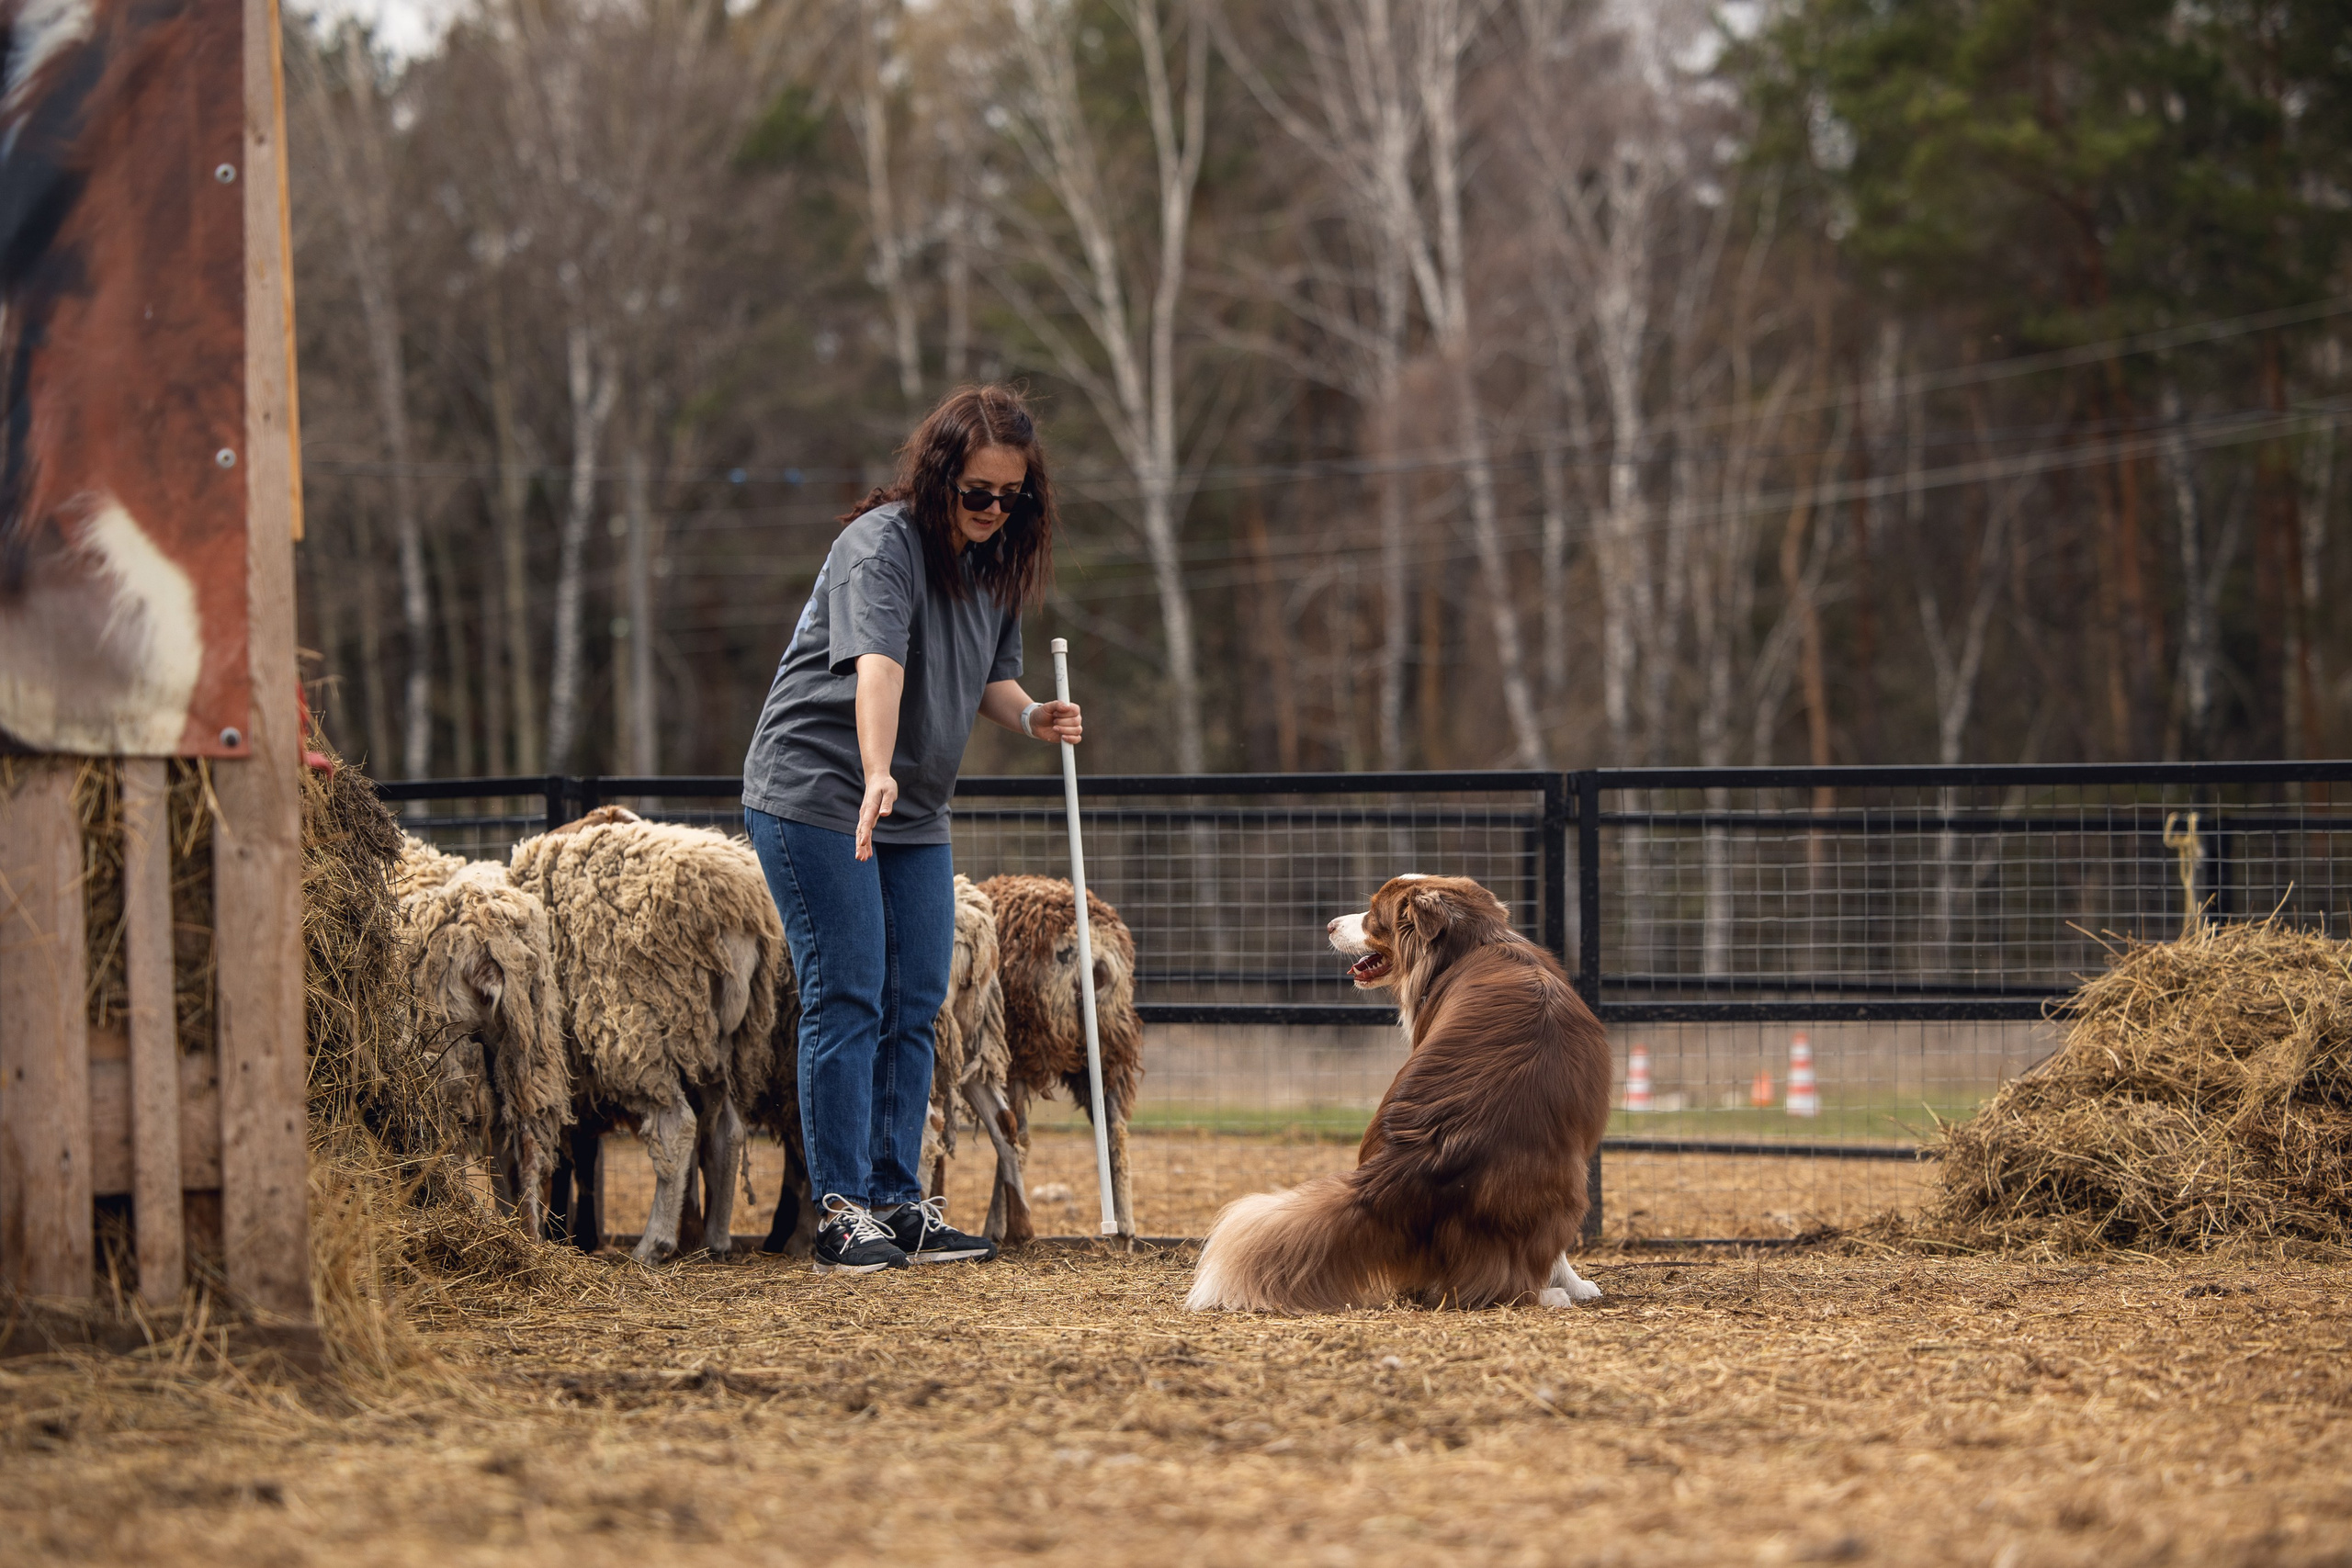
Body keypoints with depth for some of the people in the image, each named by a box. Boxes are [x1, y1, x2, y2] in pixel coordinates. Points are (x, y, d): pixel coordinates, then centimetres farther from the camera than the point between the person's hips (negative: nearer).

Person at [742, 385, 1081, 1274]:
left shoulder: (996, 563, 7)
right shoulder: (882, 545, -19)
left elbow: (989, 676, 19)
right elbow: (877, 661, -36)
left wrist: (1030, 717, -4)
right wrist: (877, 775, -50)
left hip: (914, 815, 8)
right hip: (815, 795, -8)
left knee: (915, 1007, 7)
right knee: (846, 1000, -9)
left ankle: (900, 1205, 12)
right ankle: (842, 1213, -7)